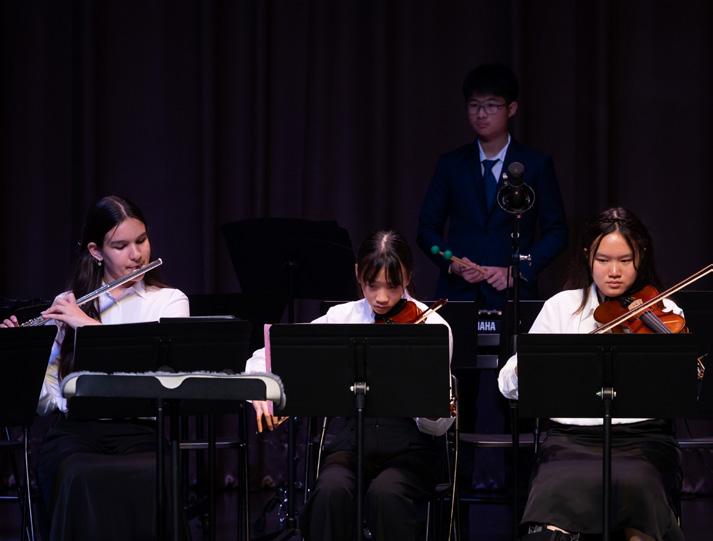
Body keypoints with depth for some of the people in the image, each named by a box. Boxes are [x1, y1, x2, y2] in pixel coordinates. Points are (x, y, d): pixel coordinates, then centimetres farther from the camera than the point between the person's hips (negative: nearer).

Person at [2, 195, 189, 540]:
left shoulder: (170, 301, 12)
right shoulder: (67, 305, 16)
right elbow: (45, 399, 10)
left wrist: (90, 325, -12)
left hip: (142, 434, -1)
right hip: (76, 431, 1)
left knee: (157, 483, -36)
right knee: (84, 483, -35)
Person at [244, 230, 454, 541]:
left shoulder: (432, 327, -4)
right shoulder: (341, 318, 4)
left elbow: (437, 427, -8)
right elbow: (266, 357, 8)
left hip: (408, 448, -2)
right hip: (353, 439, 2)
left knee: (385, 492, -35)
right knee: (332, 490, -31)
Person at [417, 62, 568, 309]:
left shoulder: (537, 165, 5)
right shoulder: (450, 164, 10)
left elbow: (556, 232, 4)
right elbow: (427, 228, 11)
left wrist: (518, 271, -9)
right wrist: (453, 264, -8)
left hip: (512, 295, -1)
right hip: (458, 293, 1)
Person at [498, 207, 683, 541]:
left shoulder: (664, 313, 8)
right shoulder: (563, 306, 11)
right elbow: (508, 385, 7)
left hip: (641, 441, 0)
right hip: (572, 439, 0)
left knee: (633, 485, -33)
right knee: (559, 494, -32)